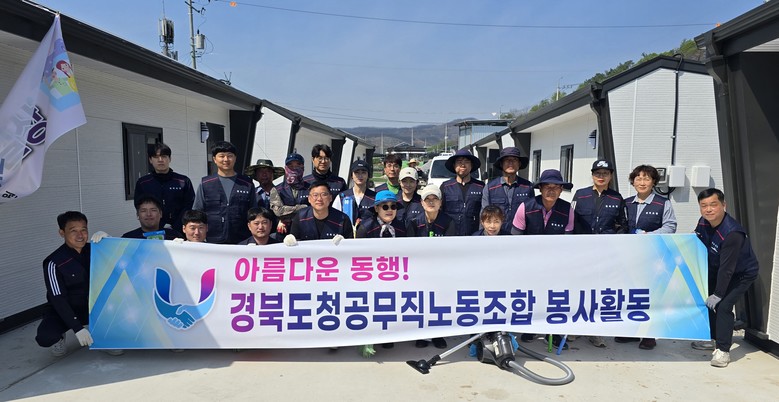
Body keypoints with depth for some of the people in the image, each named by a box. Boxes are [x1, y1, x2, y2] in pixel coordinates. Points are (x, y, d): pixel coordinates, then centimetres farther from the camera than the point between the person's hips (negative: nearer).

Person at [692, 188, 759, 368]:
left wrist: (718, 294, -27)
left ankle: (723, 350, -8)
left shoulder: (732, 233, -35)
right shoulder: (703, 223, -12)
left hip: (742, 274, -8)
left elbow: (727, 269, -32)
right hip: (717, 269, 8)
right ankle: (714, 339, 32)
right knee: (707, 300, 13)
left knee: (723, 306, -19)